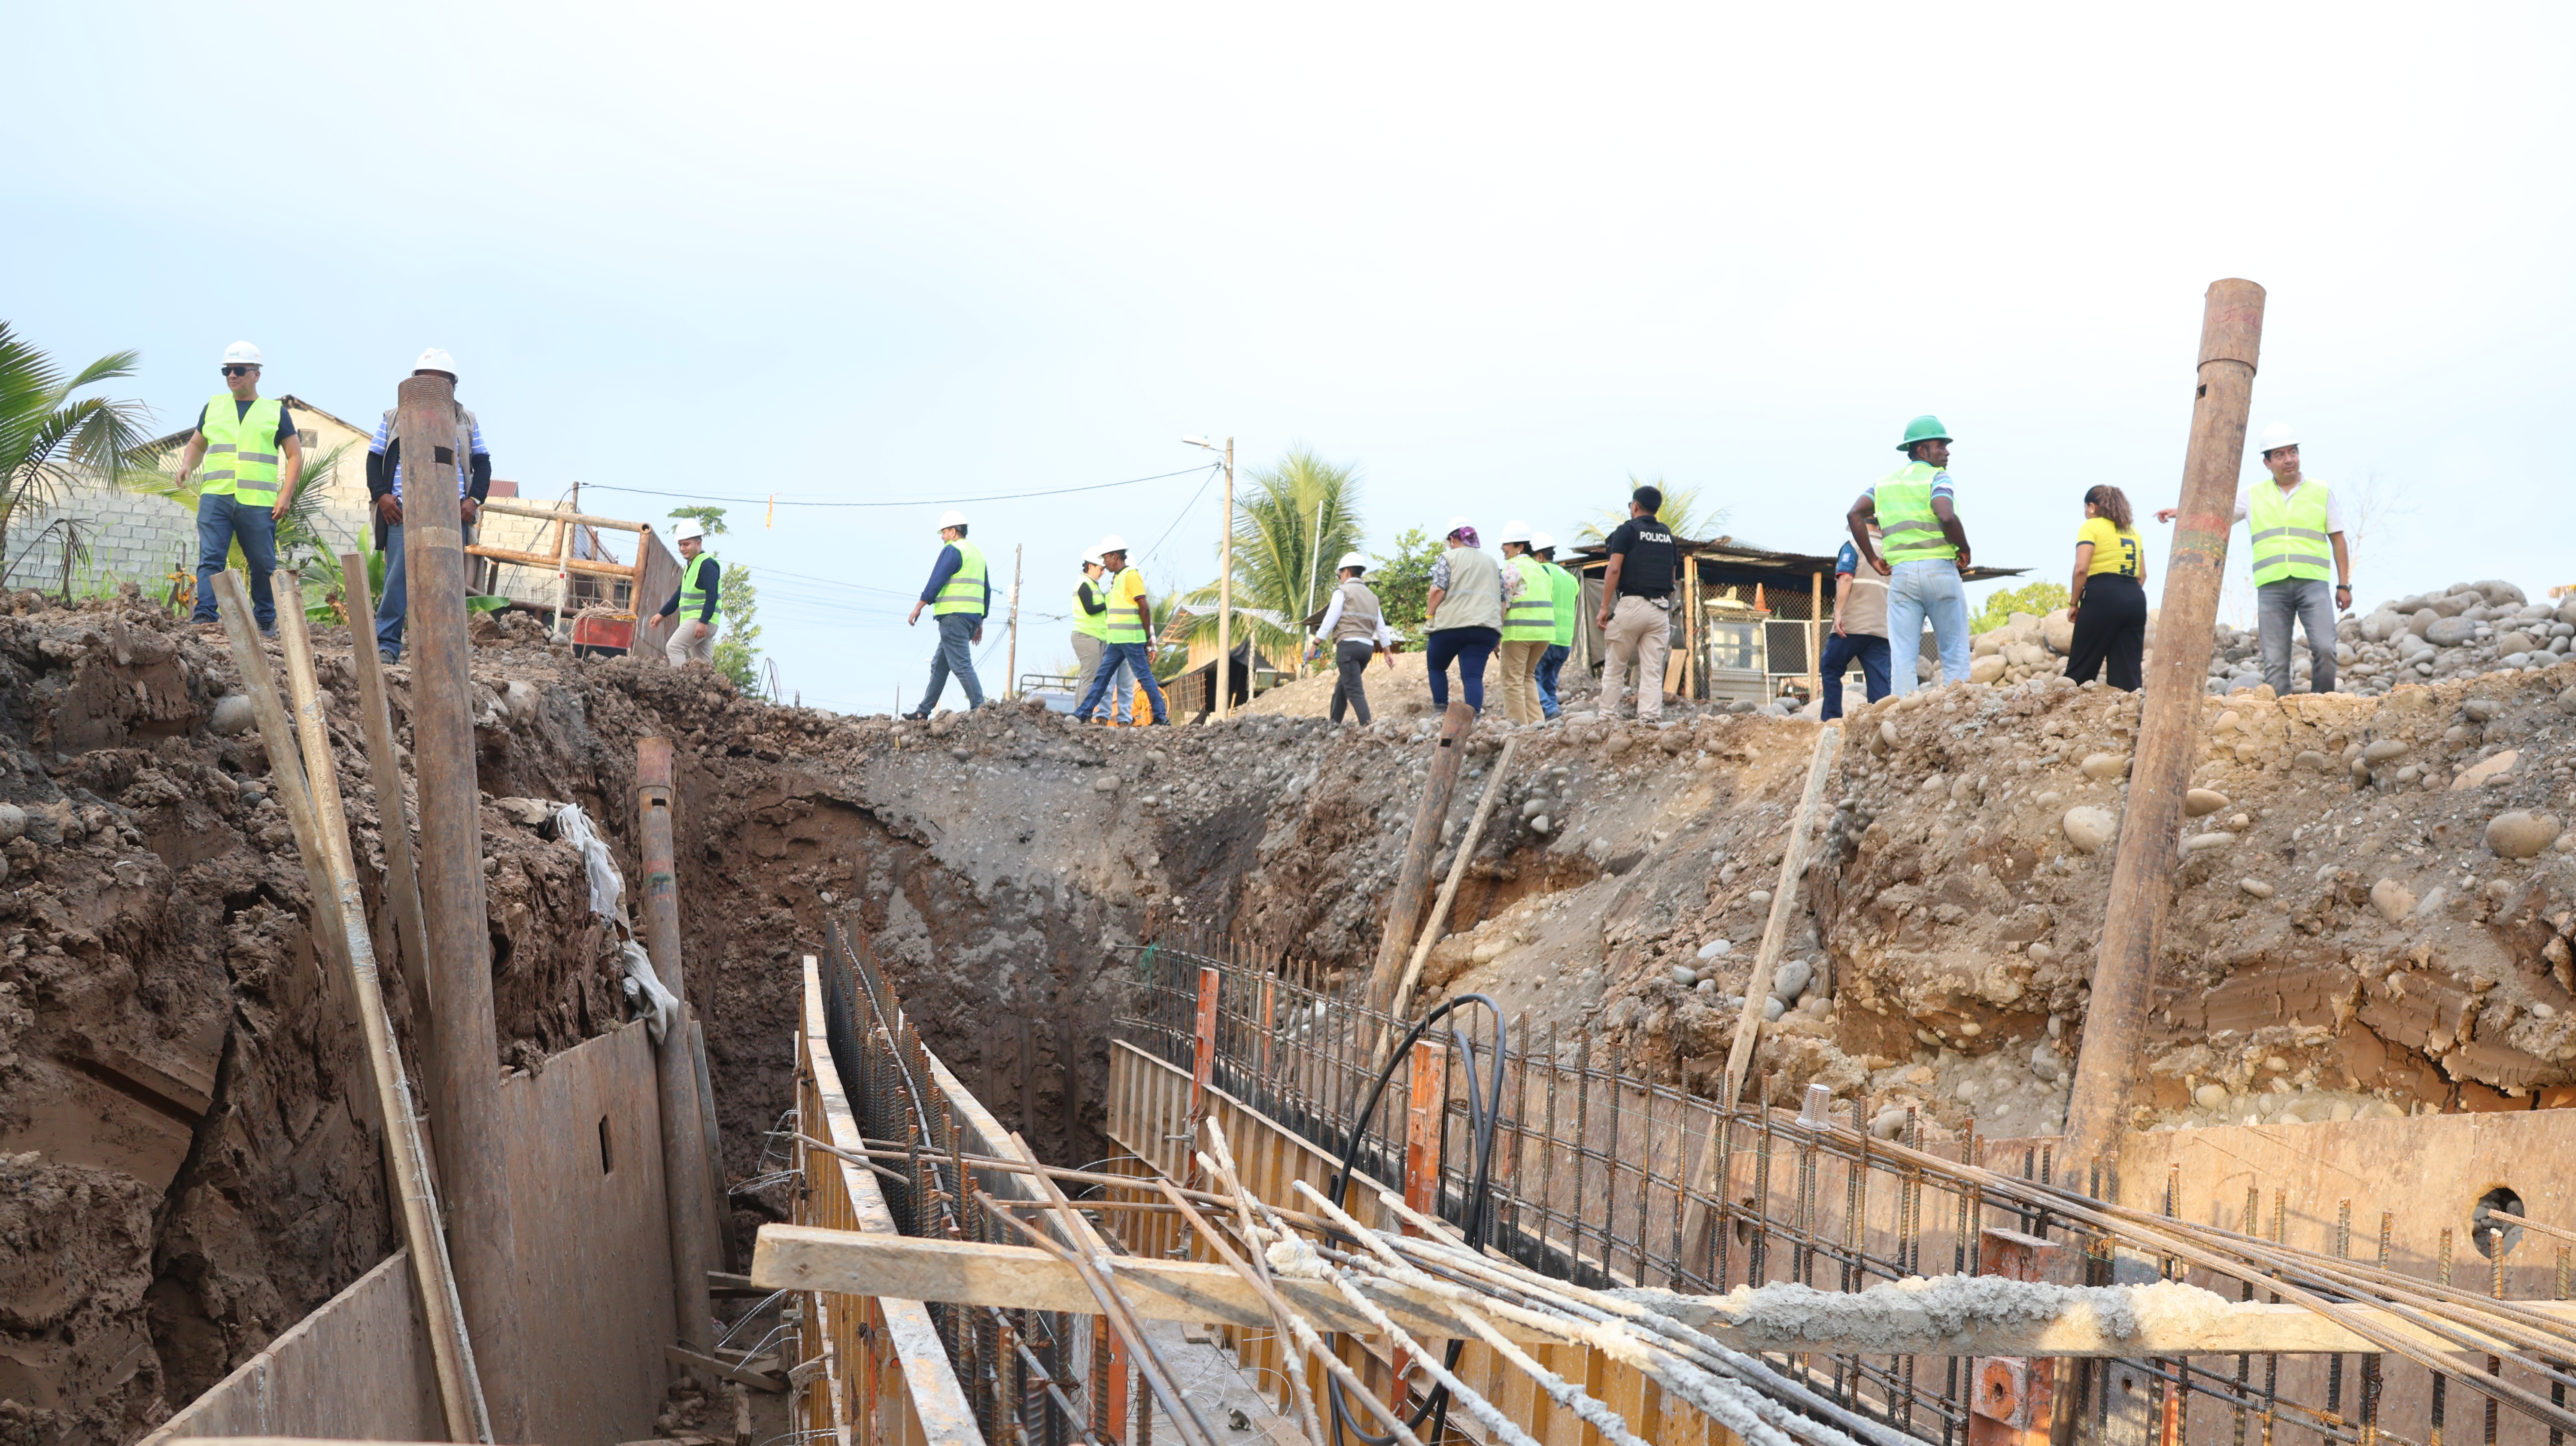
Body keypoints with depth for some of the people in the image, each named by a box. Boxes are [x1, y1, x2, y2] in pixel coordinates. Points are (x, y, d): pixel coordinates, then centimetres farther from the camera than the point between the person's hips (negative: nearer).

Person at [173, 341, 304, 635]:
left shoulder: (276, 412, 11)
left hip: (258, 502, -1)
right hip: (214, 497, 2)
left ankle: (266, 620, 14)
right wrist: (187, 464, 4)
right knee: (210, 558, -11)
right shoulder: (213, 407, 18)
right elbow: (196, 444, 27)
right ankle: (204, 615, -17)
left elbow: (295, 455, 9)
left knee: (263, 564, 3)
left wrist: (286, 495, -2)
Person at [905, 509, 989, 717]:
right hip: (973, 616, 9)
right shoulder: (977, 553, 21)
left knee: (961, 665, -10)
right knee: (939, 665, 13)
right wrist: (981, 623, 24)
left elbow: (936, 581, -13)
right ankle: (924, 710, 16)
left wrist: (918, 607, -9)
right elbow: (987, 590, 21)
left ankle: (979, 707, -16)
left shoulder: (952, 550, -6)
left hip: (954, 616, -9)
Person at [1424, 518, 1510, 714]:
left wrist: (1429, 615, 3)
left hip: (1451, 624, -3)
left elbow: (1438, 590, -8)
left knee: (1436, 666, 16)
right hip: (1486, 629, 4)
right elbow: (1504, 598, 17)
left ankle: (1441, 711, 8)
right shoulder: (1491, 562, 21)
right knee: (1473, 675, -1)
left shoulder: (1448, 558, 5)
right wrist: (1499, 635, 19)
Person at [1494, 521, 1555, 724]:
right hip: (1545, 629, 8)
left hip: (1520, 629, -8)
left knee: (1513, 679, -1)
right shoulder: (1540, 568, 20)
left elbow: (1504, 602, -11)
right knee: (1528, 676, 19)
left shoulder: (1513, 566, -5)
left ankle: (1518, 724, -4)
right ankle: (1537, 721, 12)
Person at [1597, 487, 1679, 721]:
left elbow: (1614, 570, -8)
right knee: (1653, 671, 0)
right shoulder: (1668, 535, 18)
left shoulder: (1627, 530, 1)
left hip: (1631, 605, -4)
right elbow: (1673, 576, 17)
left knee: (1614, 668, 4)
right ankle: (1649, 719, -9)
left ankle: (1608, 718, 2)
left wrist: (1604, 607, -9)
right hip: (1661, 608, 4)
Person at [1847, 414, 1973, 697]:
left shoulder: (1886, 482, 15)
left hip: (1901, 573, 5)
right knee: (1955, 653, 3)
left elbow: (1855, 515, 4)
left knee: (1902, 656, 3)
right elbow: (1947, 517, -20)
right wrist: (1964, 550, -4)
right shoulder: (1936, 477, -2)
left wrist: (1873, 560, 7)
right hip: (1939, 568, -4)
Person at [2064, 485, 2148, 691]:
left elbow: (2081, 569, -11)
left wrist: (2074, 603, -5)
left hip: (2102, 597, -6)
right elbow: (2142, 575, 18)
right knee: (2129, 670, 4)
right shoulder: (2132, 531, 21)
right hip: (2136, 599, 6)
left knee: (2081, 667, -1)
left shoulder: (2091, 527, 0)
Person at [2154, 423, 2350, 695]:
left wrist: (2344, 585, 8)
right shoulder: (2255, 496, 14)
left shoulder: (2321, 491, 12)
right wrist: (2180, 511, -4)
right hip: (2272, 587, 1)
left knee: (2324, 649, -16)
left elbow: (2338, 539, 13)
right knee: (2275, 662, -3)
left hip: (2313, 583, -1)